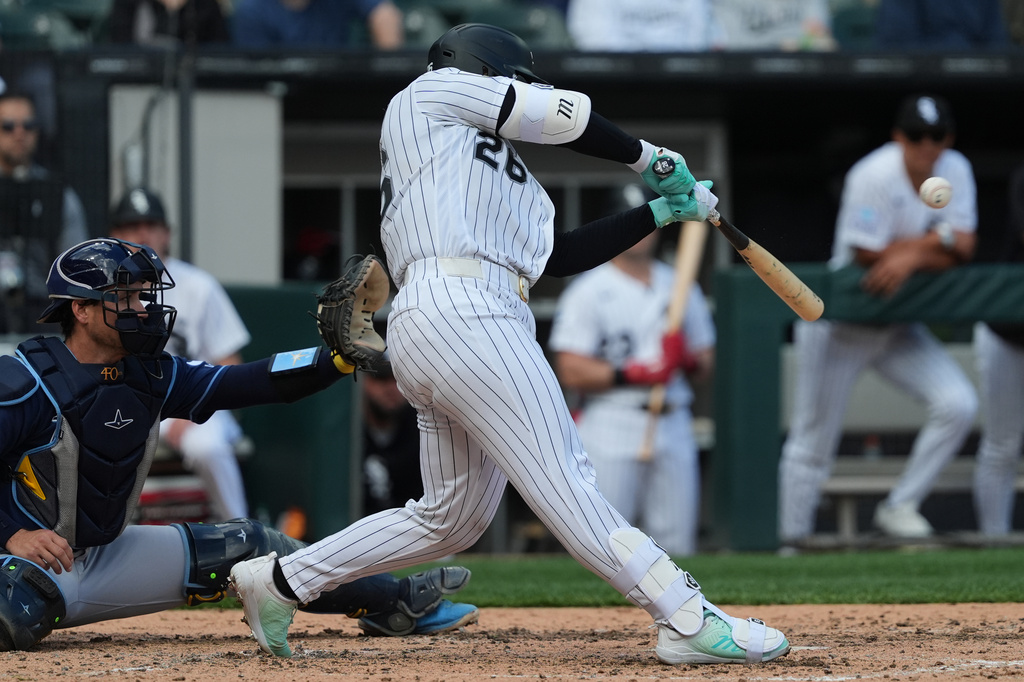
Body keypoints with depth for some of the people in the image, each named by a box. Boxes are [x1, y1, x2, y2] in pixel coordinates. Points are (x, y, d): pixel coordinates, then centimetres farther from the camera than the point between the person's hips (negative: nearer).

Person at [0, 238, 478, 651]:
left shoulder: (151, 375, 1)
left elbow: (255, 383, -3)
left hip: (106, 555, 7)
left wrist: (342, 355, -15)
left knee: (246, 546, 8)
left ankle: (396, 603, 18)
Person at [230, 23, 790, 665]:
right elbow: (562, 115, 9)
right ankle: (691, 623, -21)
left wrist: (659, 211, 26)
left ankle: (279, 581, 18)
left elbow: (559, 256, 26)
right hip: (460, 308, -10)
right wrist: (650, 158, 22)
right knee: (563, 480, -15)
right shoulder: (434, 91, 12)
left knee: (453, 516, 13)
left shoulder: (492, 173, 33)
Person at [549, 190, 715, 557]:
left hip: (672, 428, 5)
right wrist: (638, 372, -17)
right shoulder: (589, 292, 1)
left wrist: (686, 358, -6)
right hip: (610, 427, -5)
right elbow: (572, 372, -8)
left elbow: (705, 366, 17)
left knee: (677, 546, 1)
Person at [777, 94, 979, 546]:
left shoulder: (955, 171, -3)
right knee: (812, 446, -3)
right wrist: (940, 238, -16)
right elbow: (870, 256, -23)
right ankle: (791, 544, 8)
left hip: (898, 328, 5)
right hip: (838, 322, -5)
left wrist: (911, 257, -28)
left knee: (958, 404, -13)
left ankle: (899, 508, -2)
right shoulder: (874, 176, -22)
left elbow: (962, 251, -10)